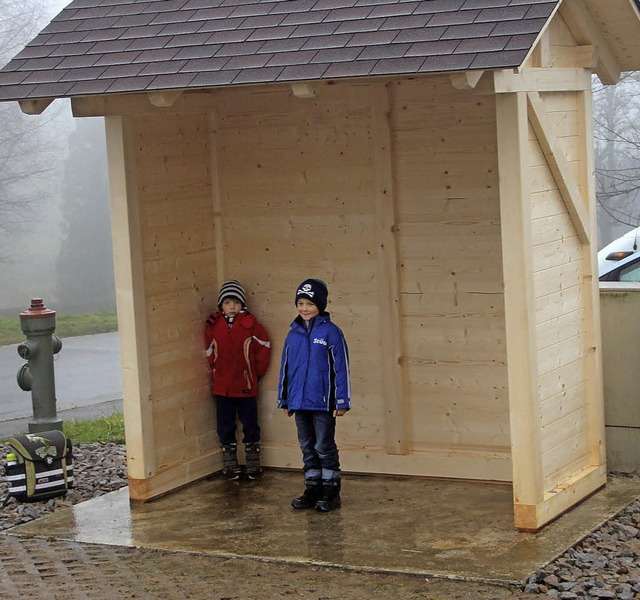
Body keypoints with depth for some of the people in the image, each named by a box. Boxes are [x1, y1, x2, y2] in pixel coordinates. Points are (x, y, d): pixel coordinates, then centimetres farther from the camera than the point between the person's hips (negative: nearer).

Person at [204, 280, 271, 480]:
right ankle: (230, 465, 18)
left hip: (246, 385, -2)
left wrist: (256, 372, 5)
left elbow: (264, 347, 2)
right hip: (221, 386, 2)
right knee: (225, 425, 8)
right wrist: (216, 371, 11)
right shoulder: (213, 325, 0)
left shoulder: (250, 324, -7)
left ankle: (253, 464, 17)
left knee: (250, 423, 6)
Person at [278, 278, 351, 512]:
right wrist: (284, 399, 15)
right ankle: (312, 489, 22)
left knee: (325, 447, 2)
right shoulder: (293, 334, 8)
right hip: (299, 402, 6)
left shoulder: (331, 331, -8)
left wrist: (342, 401, -11)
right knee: (307, 448, 13)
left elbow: (341, 367, -9)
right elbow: (285, 368, 15)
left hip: (322, 402, -5)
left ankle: (331, 491, 12)